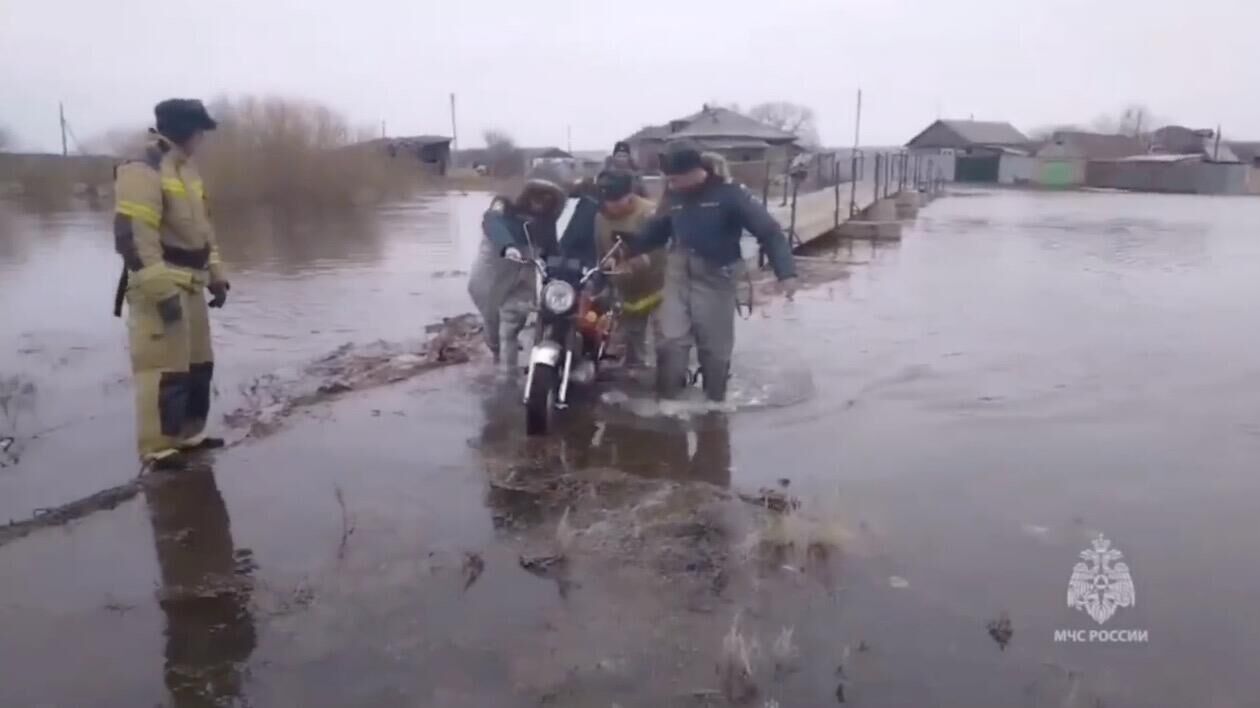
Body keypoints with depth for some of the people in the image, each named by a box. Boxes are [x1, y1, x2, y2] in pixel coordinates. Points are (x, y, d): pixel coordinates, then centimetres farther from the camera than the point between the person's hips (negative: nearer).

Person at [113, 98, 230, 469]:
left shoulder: (187, 170, 15)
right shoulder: (143, 172, -15)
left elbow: (201, 230, 22)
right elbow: (133, 237, -22)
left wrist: (216, 276, 19)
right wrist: (162, 291, -24)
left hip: (188, 286, 10)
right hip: (160, 289, -10)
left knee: (198, 363, 15)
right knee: (165, 368, -7)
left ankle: (188, 434, 25)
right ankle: (157, 446, 2)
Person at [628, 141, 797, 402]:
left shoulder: (729, 193, -13)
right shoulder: (674, 196, 2)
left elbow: (768, 230, -14)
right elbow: (657, 231, 17)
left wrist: (786, 271, -24)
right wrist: (626, 248, 2)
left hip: (715, 280, -4)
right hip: (678, 276, 4)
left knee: (715, 348, 6)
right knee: (671, 340, 1)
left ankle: (715, 402, 22)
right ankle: (667, 400, 14)